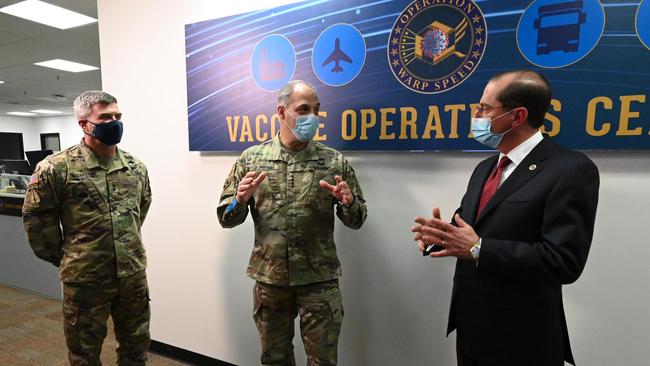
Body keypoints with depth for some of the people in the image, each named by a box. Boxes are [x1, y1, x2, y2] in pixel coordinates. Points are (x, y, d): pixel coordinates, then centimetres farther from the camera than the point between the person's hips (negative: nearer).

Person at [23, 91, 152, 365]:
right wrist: (62, 257, 2)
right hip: (85, 278, -3)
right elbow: (36, 218, -3)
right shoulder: (56, 168, -11)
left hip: (134, 274, 4)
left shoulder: (136, 167, 3)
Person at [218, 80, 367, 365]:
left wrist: (348, 202, -20)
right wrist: (241, 199, -18)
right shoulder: (251, 159, -1)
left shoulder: (335, 162, -3)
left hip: (319, 279, -1)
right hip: (268, 278, 2)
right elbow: (226, 218, 3)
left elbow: (356, 220, 1)